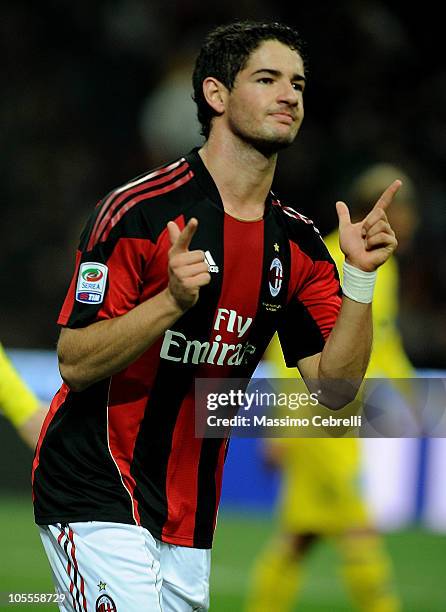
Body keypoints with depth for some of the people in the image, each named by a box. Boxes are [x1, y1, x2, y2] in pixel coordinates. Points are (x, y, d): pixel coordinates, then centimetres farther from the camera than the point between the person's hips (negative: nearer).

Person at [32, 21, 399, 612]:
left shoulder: (299, 243, 5)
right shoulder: (139, 210, -13)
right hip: (96, 498, -6)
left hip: (190, 521, 6)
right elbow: (75, 364, -16)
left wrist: (360, 277, -15)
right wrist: (173, 302, -30)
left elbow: (333, 388, -2)